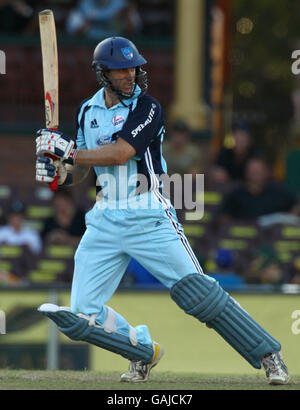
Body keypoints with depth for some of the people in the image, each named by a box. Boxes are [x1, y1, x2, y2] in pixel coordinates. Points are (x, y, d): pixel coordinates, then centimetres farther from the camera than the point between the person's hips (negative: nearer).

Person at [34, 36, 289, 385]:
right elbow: (78, 171, 16)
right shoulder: (88, 111, 11)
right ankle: (143, 352, 22)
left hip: (149, 218, -5)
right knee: (82, 314, -2)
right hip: (105, 222, 5)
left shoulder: (146, 108, -7)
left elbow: (119, 153, -20)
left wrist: (69, 151, -14)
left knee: (196, 291, -14)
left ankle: (268, 356, -5)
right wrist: (59, 172, -6)